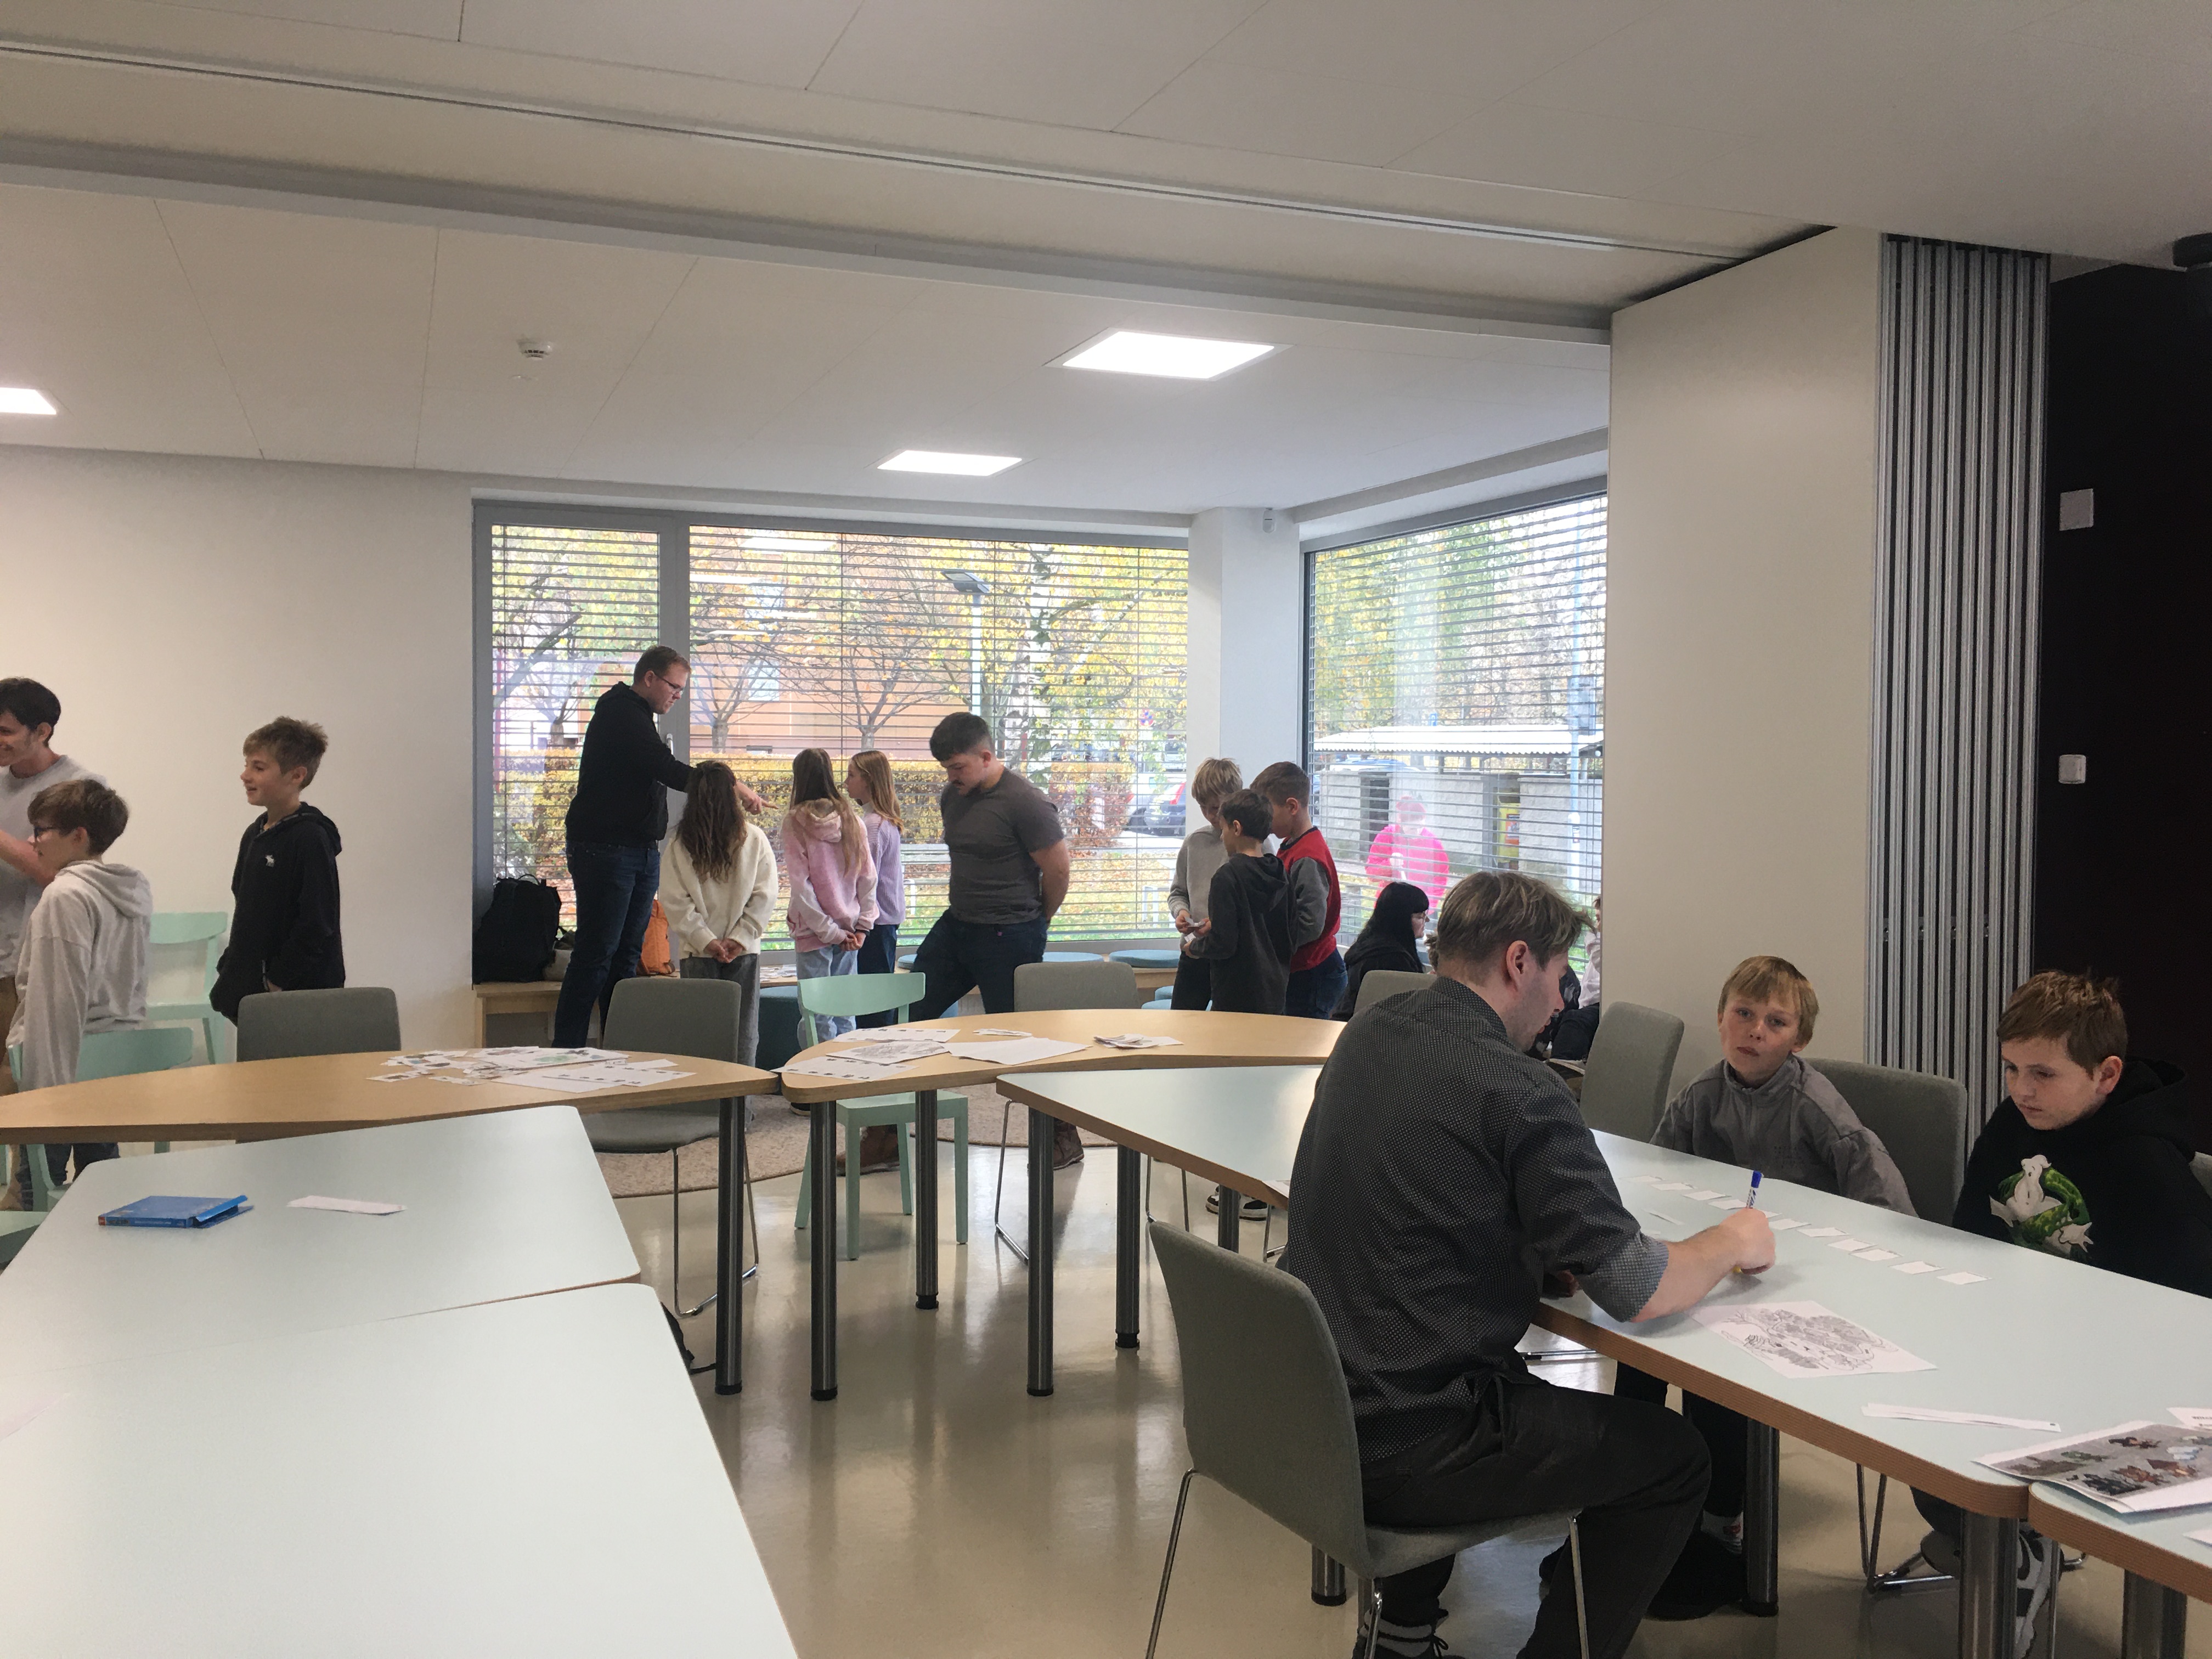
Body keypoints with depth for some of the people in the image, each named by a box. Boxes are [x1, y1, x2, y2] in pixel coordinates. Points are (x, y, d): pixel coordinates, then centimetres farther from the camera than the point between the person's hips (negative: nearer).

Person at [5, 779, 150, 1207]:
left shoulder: (65, 896, -15)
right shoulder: (138, 891, 9)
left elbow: (57, 1001, -17)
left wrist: (43, 1088, -15)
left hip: (62, 1061, -8)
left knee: (35, 1189, 0)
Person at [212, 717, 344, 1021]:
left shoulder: (311, 838, -13)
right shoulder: (254, 834, 14)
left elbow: (316, 925, -18)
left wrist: (279, 981, -16)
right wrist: (229, 970, 15)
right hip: (249, 990, 8)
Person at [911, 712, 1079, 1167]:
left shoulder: (1023, 801, -18)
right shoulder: (952, 796, 7)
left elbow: (1058, 868, -13)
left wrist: (1035, 923, 0)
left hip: (1009, 938, -8)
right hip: (955, 925, 8)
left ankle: (1064, 1137, 14)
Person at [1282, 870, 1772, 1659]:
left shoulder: (1363, 1037, 4)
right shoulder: (1517, 1089, -20)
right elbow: (1638, 1291, -16)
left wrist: (1545, 1247, 8)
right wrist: (1733, 1242, 4)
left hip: (1302, 1404, 8)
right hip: (1399, 1445, -8)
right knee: (1674, 1457, 9)